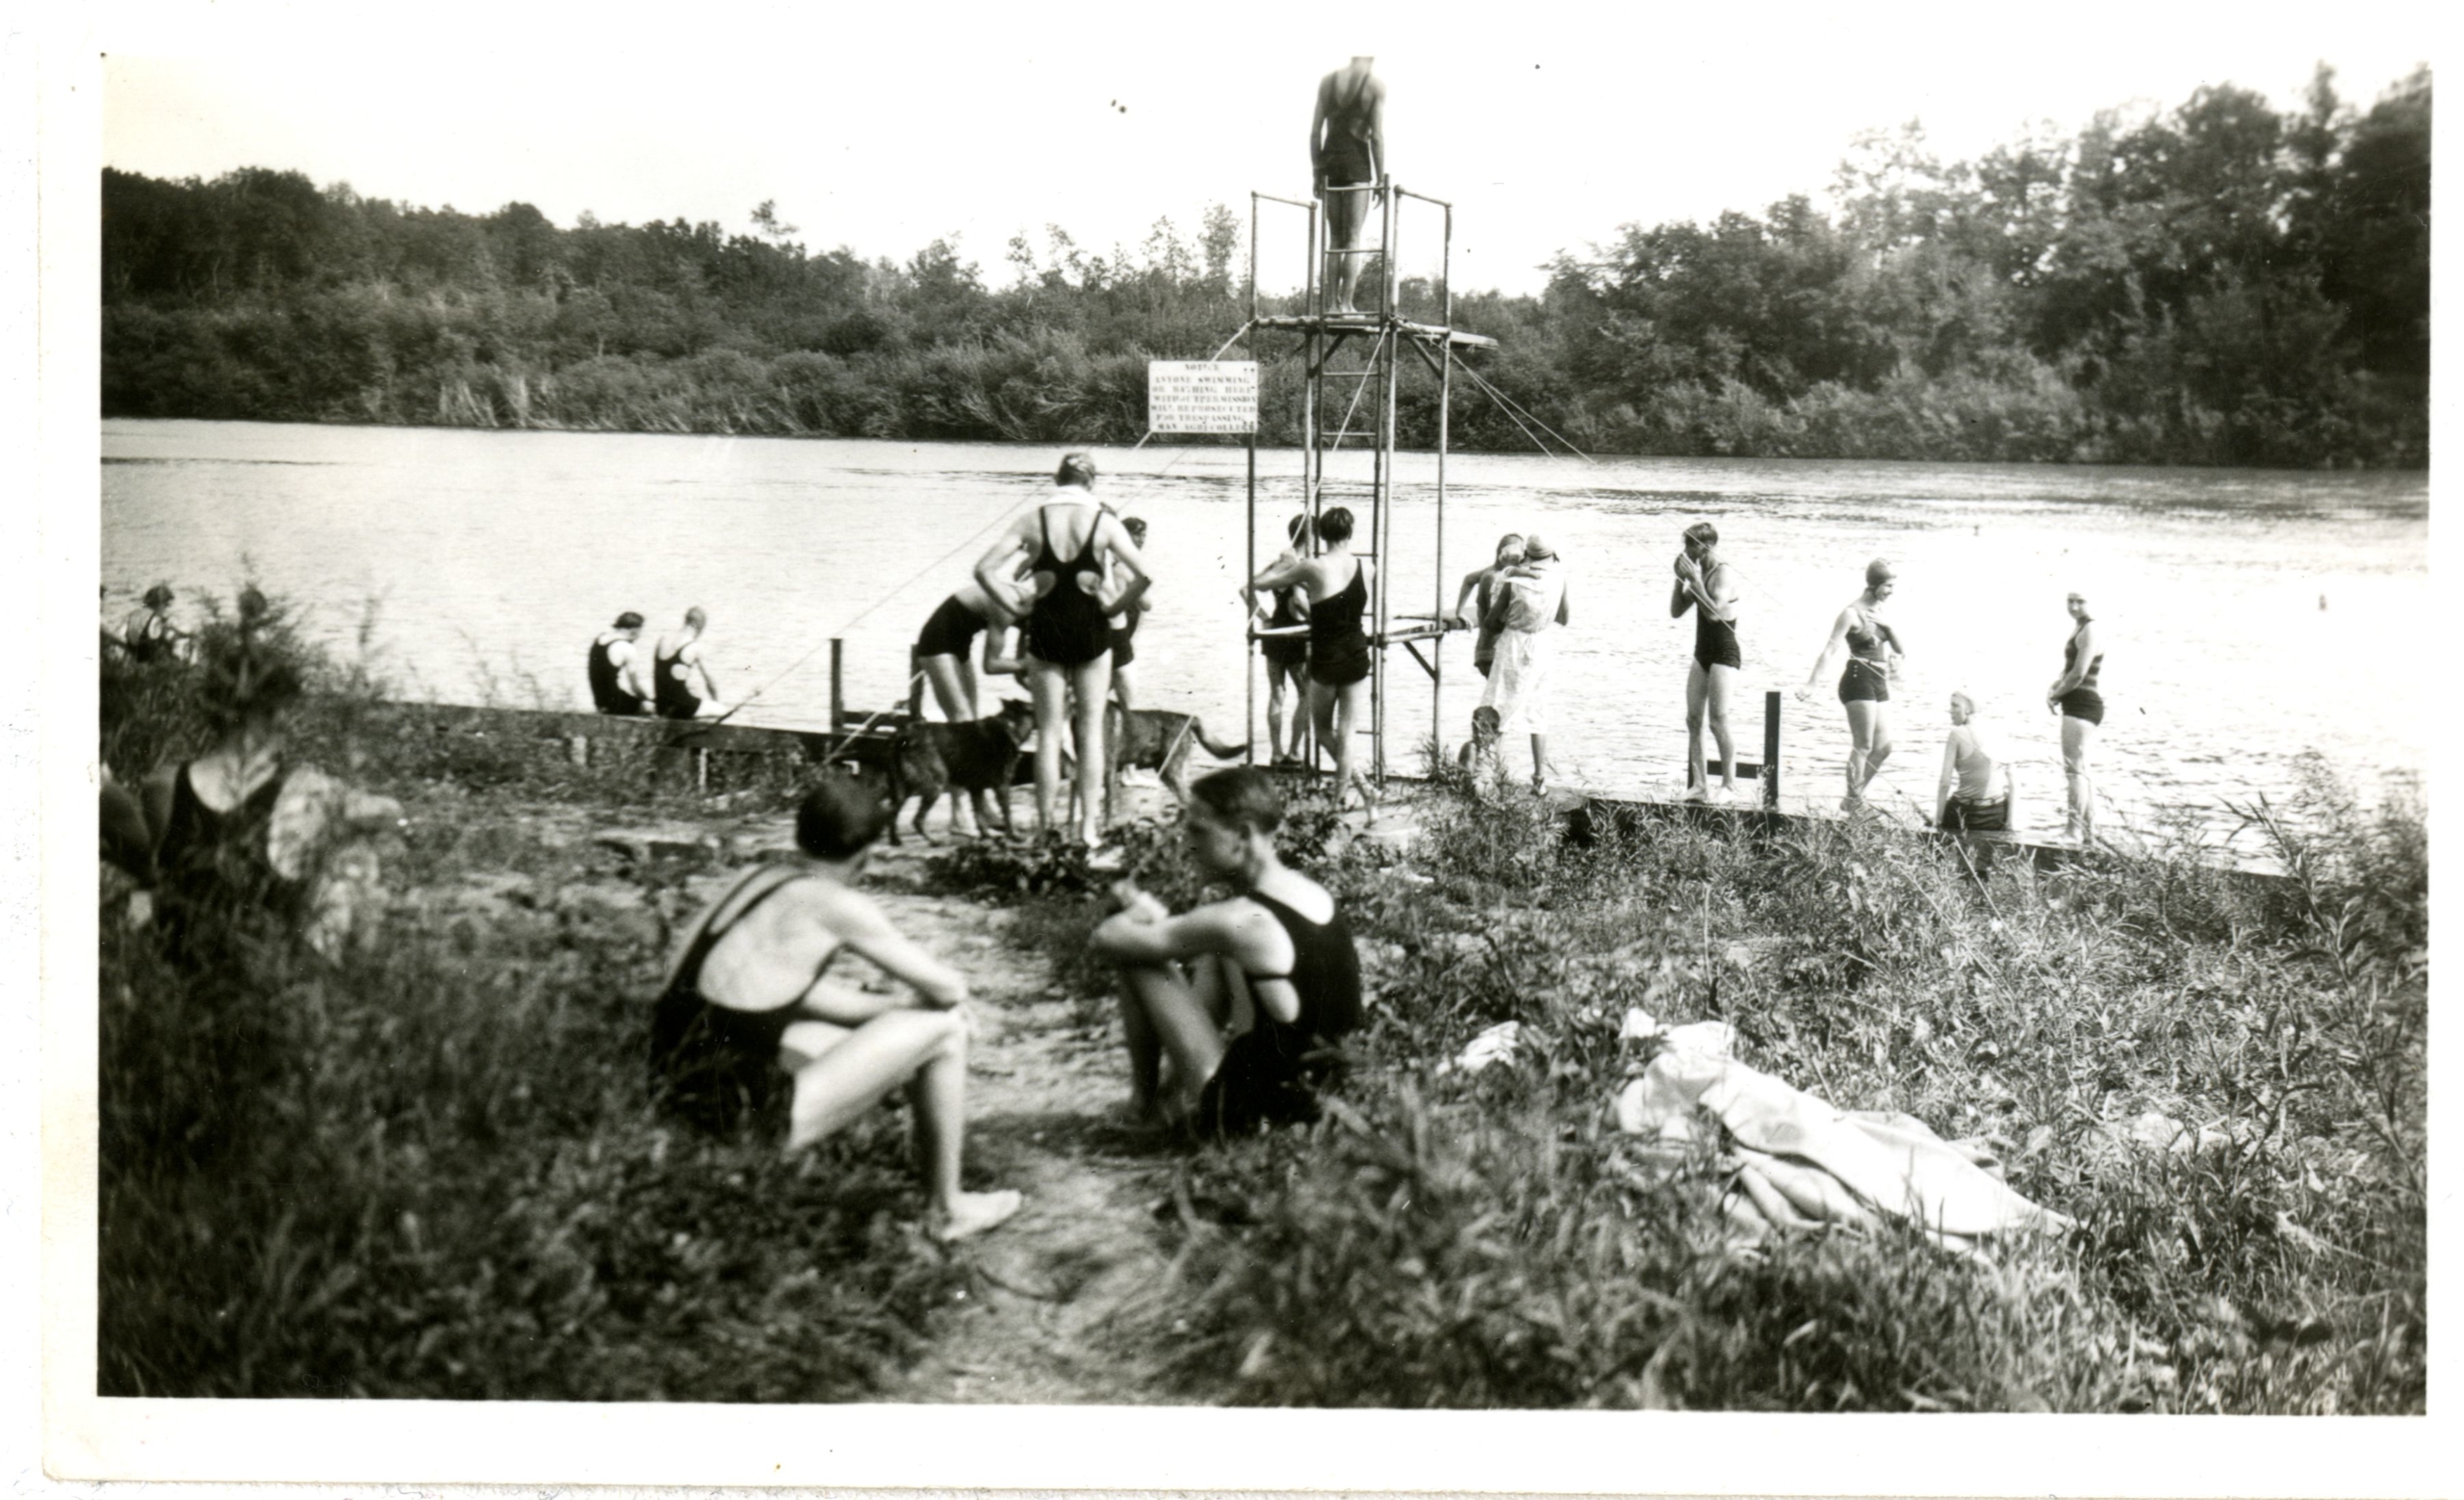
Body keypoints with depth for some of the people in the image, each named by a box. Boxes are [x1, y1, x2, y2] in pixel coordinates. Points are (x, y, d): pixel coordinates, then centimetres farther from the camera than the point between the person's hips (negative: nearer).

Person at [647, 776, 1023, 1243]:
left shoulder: (760, 878, 12)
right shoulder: (837, 905, -11)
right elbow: (948, 987, -4)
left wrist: (897, 1006, 22)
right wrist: (919, 1005, 19)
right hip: (737, 1115, -9)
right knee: (943, 1030, 1)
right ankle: (948, 1211, 16)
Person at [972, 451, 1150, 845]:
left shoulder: (1032, 522, -1)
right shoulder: (1104, 522, -3)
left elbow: (983, 569, -7)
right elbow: (1143, 575, -11)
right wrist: (1114, 606, 0)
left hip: (1045, 632, 1)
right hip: (1090, 632, -1)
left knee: (1048, 731, 7)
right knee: (1091, 729, 7)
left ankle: (1047, 825, 7)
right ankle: (1089, 824, 5)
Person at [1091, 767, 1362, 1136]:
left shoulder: (1242, 920, -24)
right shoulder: (1317, 895, 2)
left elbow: (1106, 939, -17)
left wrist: (1141, 910, 4)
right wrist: (1159, 917, 10)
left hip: (1251, 1111, -8)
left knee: (1136, 960, -3)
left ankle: (1144, 1099, 16)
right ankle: (1179, 1088, 24)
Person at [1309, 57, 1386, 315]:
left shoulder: (1327, 81, 8)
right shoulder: (1376, 85, -2)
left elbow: (1315, 132, 7)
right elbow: (1377, 136, -6)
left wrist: (1316, 172, 12)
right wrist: (1381, 178, -2)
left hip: (1329, 160, 3)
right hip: (1358, 162, -3)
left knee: (1334, 239, 10)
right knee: (1353, 238, -1)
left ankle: (1334, 302, 6)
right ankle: (1346, 303, -8)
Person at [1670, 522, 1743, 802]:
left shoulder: (1724, 574, -14)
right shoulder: (1698, 573, 11)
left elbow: (1714, 612, -26)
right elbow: (1676, 611, 13)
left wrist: (1695, 580, -22)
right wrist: (1681, 579, 2)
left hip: (1724, 655, -9)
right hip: (1703, 653, 9)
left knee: (1718, 721, -10)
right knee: (1693, 720, 4)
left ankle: (1729, 785, -3)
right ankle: (1699, 786, 6)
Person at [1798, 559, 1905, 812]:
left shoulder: (1879, 610, 14)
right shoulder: (1852, 613, -9)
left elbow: (1899, 650, 20)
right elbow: (1830, 649, -16)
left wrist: (1886, 624, 1)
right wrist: (1811, 683, -24)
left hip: (1879, 683, 8)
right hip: (1859, 680, -8)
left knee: (1883, 748, 7)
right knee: (1863, 746, -9)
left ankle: (1855, 796, 18)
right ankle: (1853, 801, -2)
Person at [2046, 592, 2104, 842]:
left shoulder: (2090, 632, -15)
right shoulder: (2082, 629, 17)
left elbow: (2078, 674, -21)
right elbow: (2070, 670, 23)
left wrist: (2055, 696, -8)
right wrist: (2054, 688, 6)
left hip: (2081, 706, -11)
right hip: (2082, 707, 11)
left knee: (2075, 770, -11)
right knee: (2081, 770, 15)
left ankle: (2074, 831, -12)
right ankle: (2088, 829, 20)